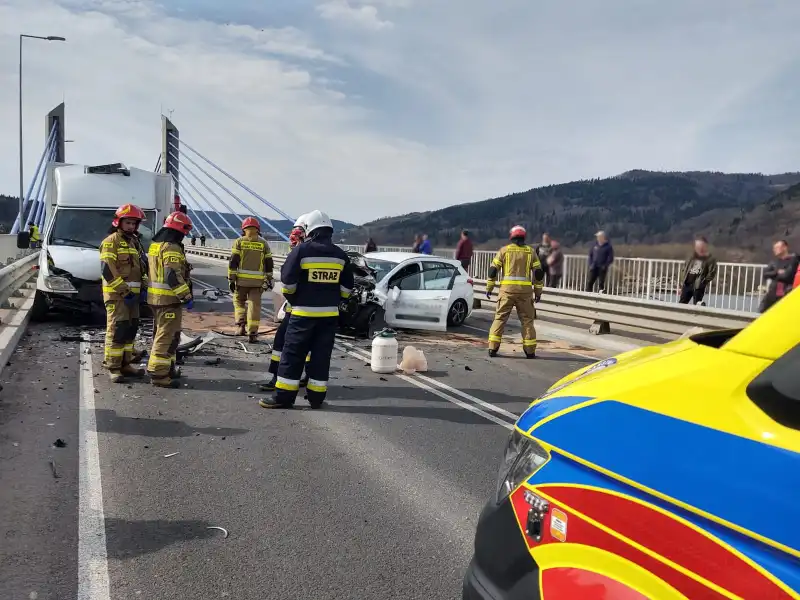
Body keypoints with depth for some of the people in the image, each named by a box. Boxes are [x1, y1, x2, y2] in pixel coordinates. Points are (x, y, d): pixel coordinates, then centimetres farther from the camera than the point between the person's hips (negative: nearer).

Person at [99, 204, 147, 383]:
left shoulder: (134, 242, 19)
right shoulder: (111, 241, -7)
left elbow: (140, 267, 26)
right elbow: (107, 269, -17)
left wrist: (142, 287, 10)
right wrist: (124, 291, -19)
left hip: (132, 294, 9)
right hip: (116, 293, -8)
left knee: (131, 329, 11)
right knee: (117, 330, -10)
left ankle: (125, 364, 19)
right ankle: (113, 368, -5)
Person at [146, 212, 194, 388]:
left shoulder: (155, 245, 15)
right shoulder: (172, 248, -17)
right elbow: (173, 276, -25)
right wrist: (187, 297, -21)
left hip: (154, 297, 10)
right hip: (168, 299, -10)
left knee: (160, 334, 19)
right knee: (168, 336, -6)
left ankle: (166, 367, 30)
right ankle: (159, 374, -5)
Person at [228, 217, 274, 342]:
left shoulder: (239, 242, 1)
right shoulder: (264, 244, 6)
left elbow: (233, 262, -4)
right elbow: (269, 264, 8)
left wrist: (231, 279, 0)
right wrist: (269, 279, 16)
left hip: (241, 279, -1)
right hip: (258, 281, 1)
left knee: (239, 301, 19)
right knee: (254, 305, 4)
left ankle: (241, 325, 1)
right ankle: (252, 334, 1)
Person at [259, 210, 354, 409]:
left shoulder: (301, 250, -8)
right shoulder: (340, 255, 6)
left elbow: (288, 281, -7)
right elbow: (346, 288, 10)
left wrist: (292, 297, 11)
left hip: (304, 312, -4)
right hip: (330, 313, 4)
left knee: (293, 354, 2)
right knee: (321, 355, 10)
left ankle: (284, 397, 3)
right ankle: (316, 397, 14)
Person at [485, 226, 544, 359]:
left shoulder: (504, 250, 5)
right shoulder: (530, 251, 9)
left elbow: (493, 269, 1)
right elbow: (538, 272, 7)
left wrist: (489, 287, 8)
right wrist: (538, 291, 14)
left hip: (507, 288, -1)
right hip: (525, 290, 1)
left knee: (500, 317, 5)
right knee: (527, 320, 9)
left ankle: (493, 348, 0)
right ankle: (530, 351, 10)